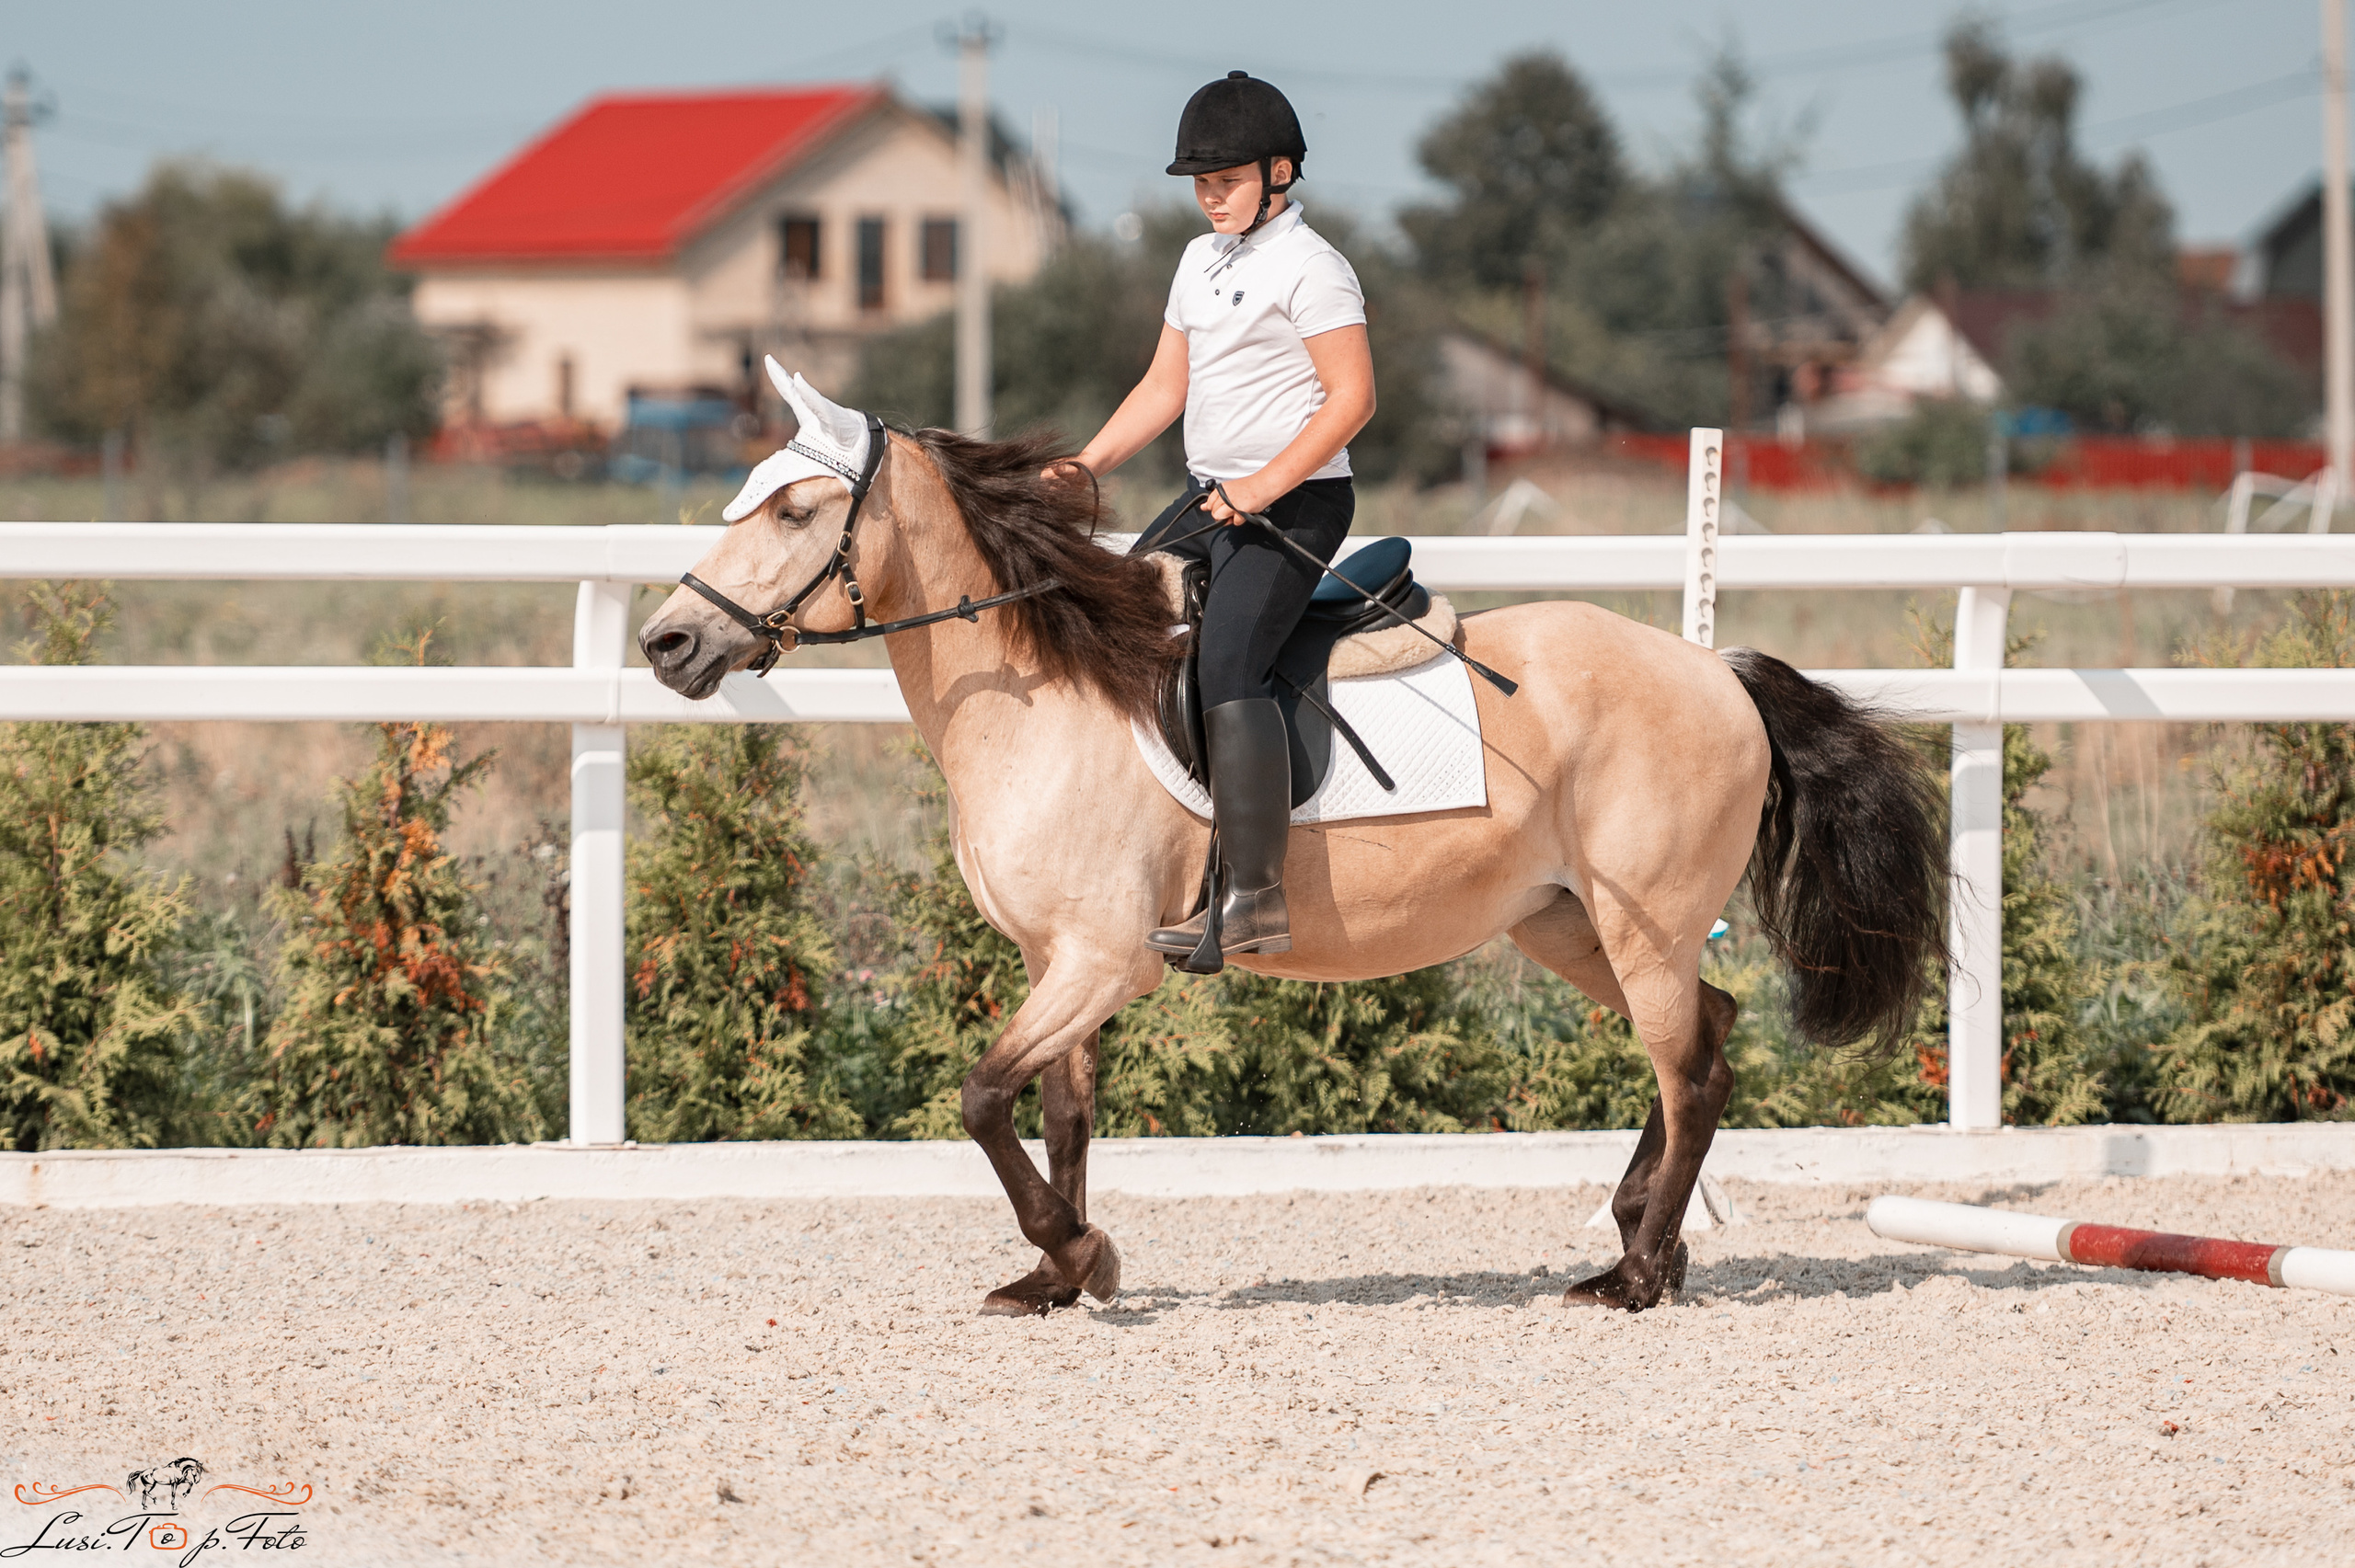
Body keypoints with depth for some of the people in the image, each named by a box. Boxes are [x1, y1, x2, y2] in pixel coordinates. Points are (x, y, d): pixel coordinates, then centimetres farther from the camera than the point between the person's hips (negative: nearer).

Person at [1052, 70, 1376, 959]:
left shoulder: (1309, 268, -12)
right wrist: (1083, 470, 8)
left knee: (1226, 661, -25)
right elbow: (1164, 389, 19)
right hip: (1210, 498, 10)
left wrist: (1265, 487, -23)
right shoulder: (1201, 262, 16)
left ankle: (1255, 902, -30)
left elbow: (1352, 398, -17)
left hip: (1295, 502, -10)